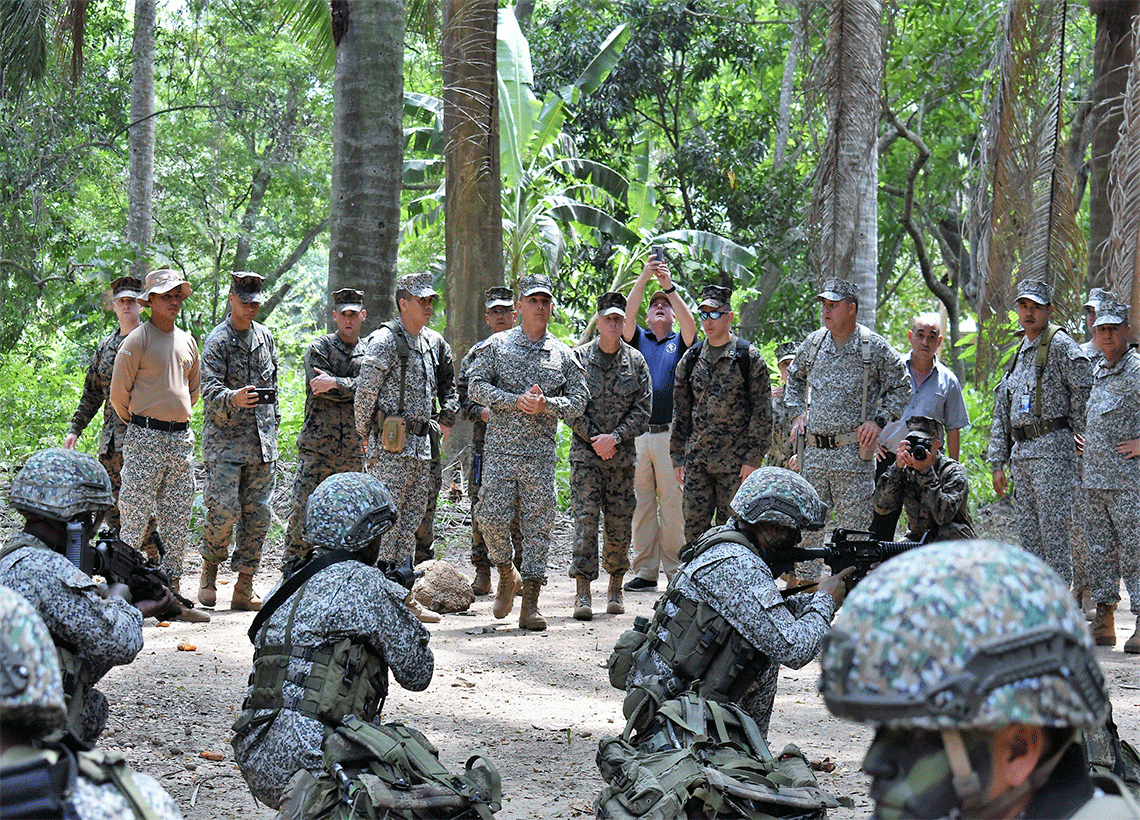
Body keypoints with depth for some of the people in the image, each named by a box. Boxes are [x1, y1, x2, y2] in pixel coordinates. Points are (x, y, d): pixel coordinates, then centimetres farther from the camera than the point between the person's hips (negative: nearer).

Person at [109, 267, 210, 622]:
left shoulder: (187, 342, 14)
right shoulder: (137, 341, -5)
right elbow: (118, 393, -1)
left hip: (181, 439, 6)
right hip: (145, 439, -6)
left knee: (178, 521, 7)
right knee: (135, 518, -8)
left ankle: (172, 596, 11)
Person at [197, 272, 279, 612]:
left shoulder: (265, 337, 13)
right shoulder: (217, 340, -6)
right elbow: (210, 389, -17)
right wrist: (233, 399, -37)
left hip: (262, 441, 6)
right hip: (226, 439, -5)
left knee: (258, 513, 2)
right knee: (223, 509, -13)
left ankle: (244, 587, 6)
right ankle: (210, 568, 12)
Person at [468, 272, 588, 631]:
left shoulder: (564, 354, 10)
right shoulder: (497, 345, 6)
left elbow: (579, 399, 8)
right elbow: (476, 386, -2)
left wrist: (546, 405, -11)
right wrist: (516, 401, -13)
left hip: (541, 453, 1)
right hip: (500, 448, -1)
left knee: (537, 525, -1)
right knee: (492, 517, -8)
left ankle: (530, 604, 2)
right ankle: (507, 575, 20)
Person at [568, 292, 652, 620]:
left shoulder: (635, 361, 7)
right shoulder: (579, 357, 2)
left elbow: (643, 409, 3)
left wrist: (614, 437, -10)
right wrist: (594, 439, -9)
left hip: (623, 455, 2)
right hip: (586, 453, -2)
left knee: (620, 524, 4)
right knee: (586, 520, -10)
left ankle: (615, 588, 17)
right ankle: (583, 593, -11)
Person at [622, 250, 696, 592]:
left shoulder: (679, 343, 12)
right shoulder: (639, 340, 15)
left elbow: (690, 323, -8)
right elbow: (627, 314, -2)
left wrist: (670, 287, -15)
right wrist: (644, 277, -12)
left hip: (671, 433, -2)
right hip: (637, 434, 2)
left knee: (673, 505, -3)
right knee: (641, 503, 3)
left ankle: (675, 569, 1)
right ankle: (644, 570, 6)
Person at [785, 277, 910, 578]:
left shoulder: (874, 347, -2)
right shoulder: (813, 342, 10)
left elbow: (901, 388, 6)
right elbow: (794, 378, 28)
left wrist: (879, 420, -4)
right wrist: (798, 413, 15)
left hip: (853, 452, -4)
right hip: (813, 451, 4)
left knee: (853, 525, -4)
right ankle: (805, 580, 16)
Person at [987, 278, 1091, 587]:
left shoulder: (1060, 345, -5)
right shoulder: (1020, 353, 20)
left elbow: (1085, 392, -11)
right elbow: (1002, 409, 21)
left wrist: (1078, 441, -4)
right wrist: (997, 463, 17)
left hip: (1051, 449, -8)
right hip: (1021, 453, 8)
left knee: (1054, 532, -9)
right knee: (1028, 533, 9)